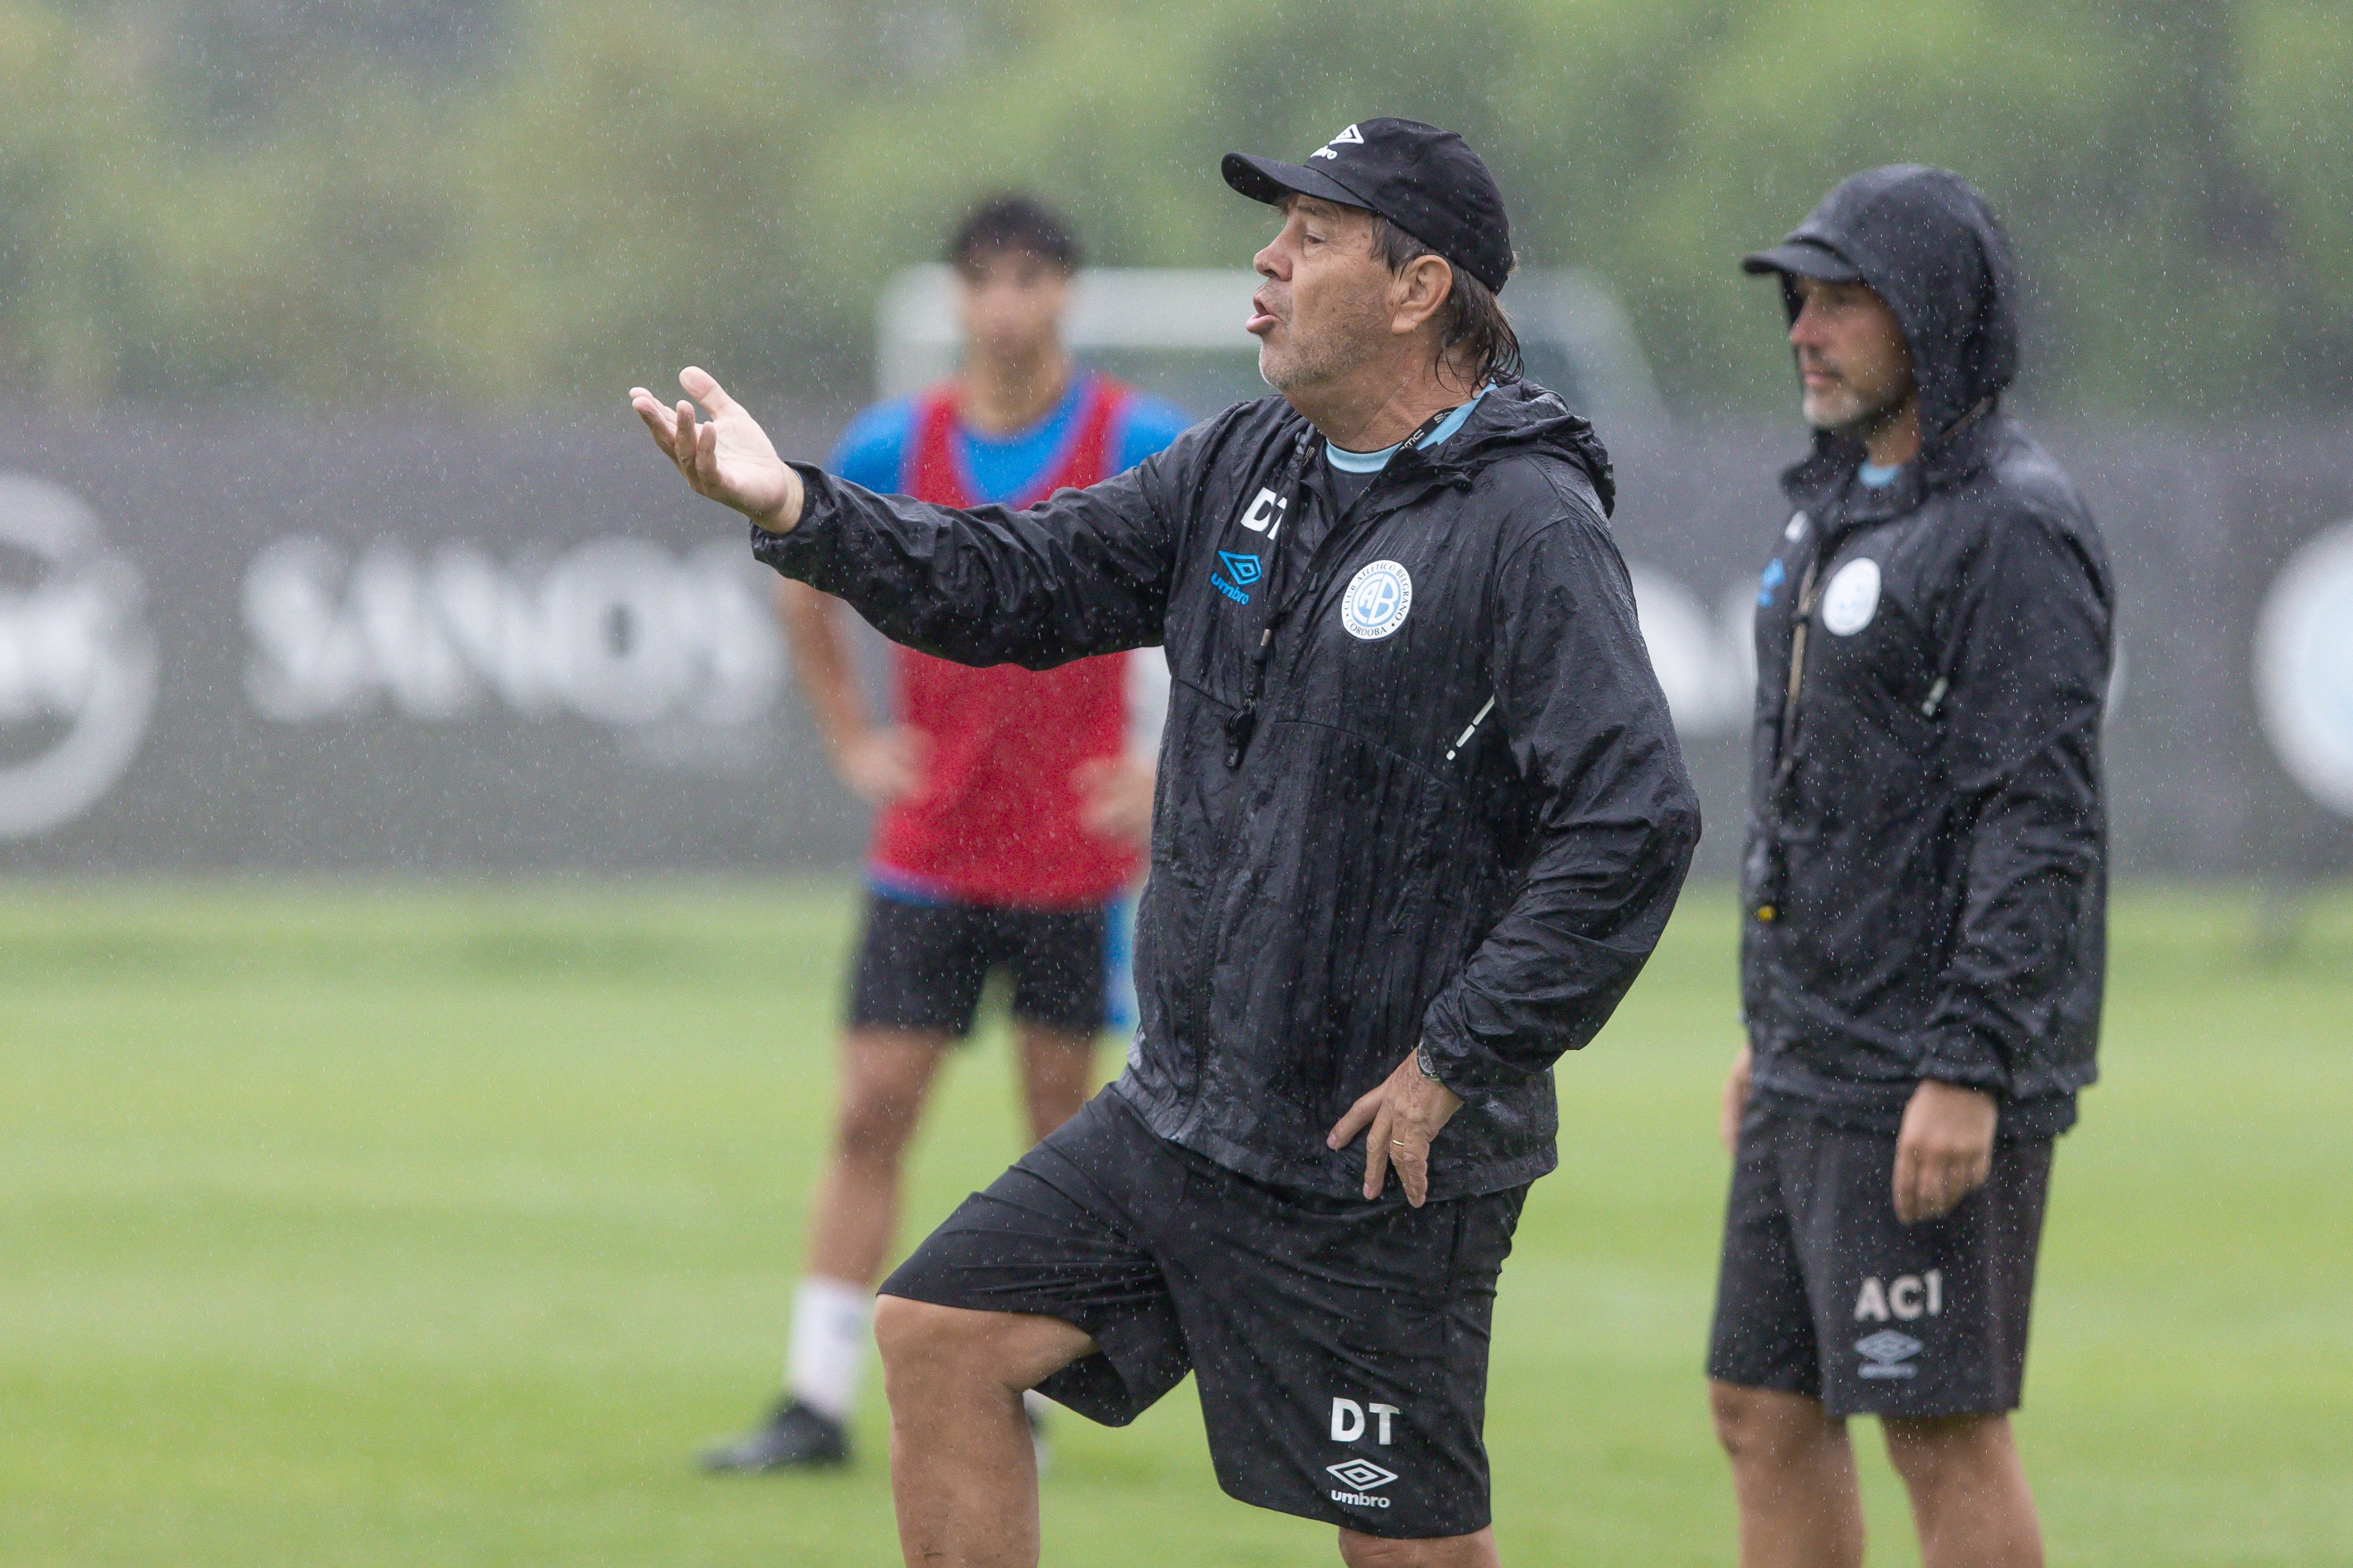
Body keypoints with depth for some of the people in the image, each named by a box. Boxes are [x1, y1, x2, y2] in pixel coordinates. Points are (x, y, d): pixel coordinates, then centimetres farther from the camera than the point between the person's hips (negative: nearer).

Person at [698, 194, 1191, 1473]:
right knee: (870, 1115, -3)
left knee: (1060, 1120, 3)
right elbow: (806, 593, 18)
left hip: (1078, 858, -2)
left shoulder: (1141, 447, -6)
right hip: (927, 855, 2)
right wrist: (853, 743, 9)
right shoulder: (893, 447, 1)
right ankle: (816, 1404, -1)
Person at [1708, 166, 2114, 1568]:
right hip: (1821, 1069, 10)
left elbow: (2042, 828, -20)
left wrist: (1968, 1075, -25)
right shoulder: (1849, 505, 15)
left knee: (1944, 1429, -6)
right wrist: (1774, 1035, 22)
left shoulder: (2015, 530, -15)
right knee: (1768, 1415, 10)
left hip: (1946, 1078, -10)